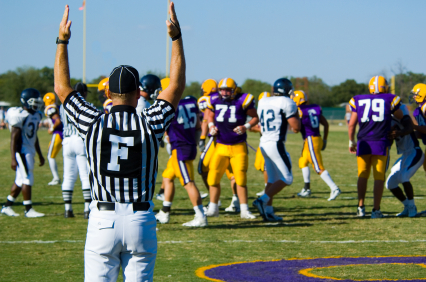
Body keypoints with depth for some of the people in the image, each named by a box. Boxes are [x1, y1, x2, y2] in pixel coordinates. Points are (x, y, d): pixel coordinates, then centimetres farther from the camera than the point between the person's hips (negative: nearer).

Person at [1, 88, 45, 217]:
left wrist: (40, 155, 27)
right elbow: (14, 138, -16)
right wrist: (13, 159, -19)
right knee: (28, 180, -8)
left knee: (20, 181, 11)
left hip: (30, 151, 9)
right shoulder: (20, 115, -16)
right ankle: (29, 210, -3)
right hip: (22, 151, -9)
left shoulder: (36, 115, 12)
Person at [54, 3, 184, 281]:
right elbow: (177, 86, 10)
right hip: (141, 220, 0)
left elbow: (62, 88, 11)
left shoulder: (94, 124, -4)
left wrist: (62, 41, 15)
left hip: (104, 220, 0)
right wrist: (177, 37, 13)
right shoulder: (150, 124, -3)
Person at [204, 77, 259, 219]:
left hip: (239, 147, -2)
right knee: (213, 177, -2)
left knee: (240, 178, -4)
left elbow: (255, 117, 3)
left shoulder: (242, 101, -9)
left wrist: (246, 126, -15)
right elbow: (210, 113, 21)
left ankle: (244, 210, 6)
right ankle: (213, 208, 13)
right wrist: (211, 126, 3)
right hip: (221, 146, 3)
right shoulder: (215, 101, 0)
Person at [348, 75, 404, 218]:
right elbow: (401, 118, 18)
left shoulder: (359, 101, 9)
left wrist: (351, 142, 22)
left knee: (363, 175, 14)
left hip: (363, 143, 2)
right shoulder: (390, 100, 4)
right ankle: (376, 210, 0)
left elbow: (351, 124, 11)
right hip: (381, 143, -2)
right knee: (379, 177, 3)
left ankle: (361, 207, 9)